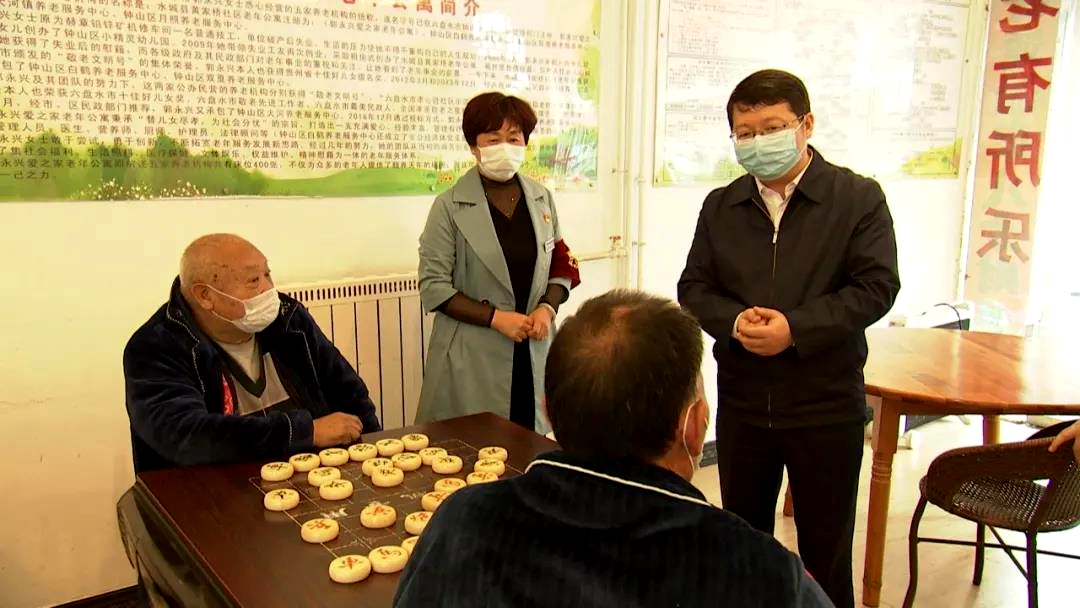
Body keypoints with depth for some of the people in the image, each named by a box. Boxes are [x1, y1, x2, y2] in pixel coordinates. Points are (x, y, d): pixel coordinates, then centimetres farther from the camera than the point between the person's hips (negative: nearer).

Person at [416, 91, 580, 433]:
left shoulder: (542, 199, 9)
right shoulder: (450, 208, -4)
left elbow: (561, 266, 14)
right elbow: (434, 288, -6)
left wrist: (547, 307, -5)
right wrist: (497, 318, -14)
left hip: (532, 355, 4)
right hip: (472, 360, -3)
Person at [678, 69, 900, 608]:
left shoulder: (858, 197, -5)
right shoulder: (721, 206, 6)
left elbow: (875, 286, -12)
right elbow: (694, 287, 4)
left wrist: (796, 327, -23)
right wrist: (733, 321, -17)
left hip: (826, 406, -3)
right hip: (741, 402, 4)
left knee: (825, 545, 13)